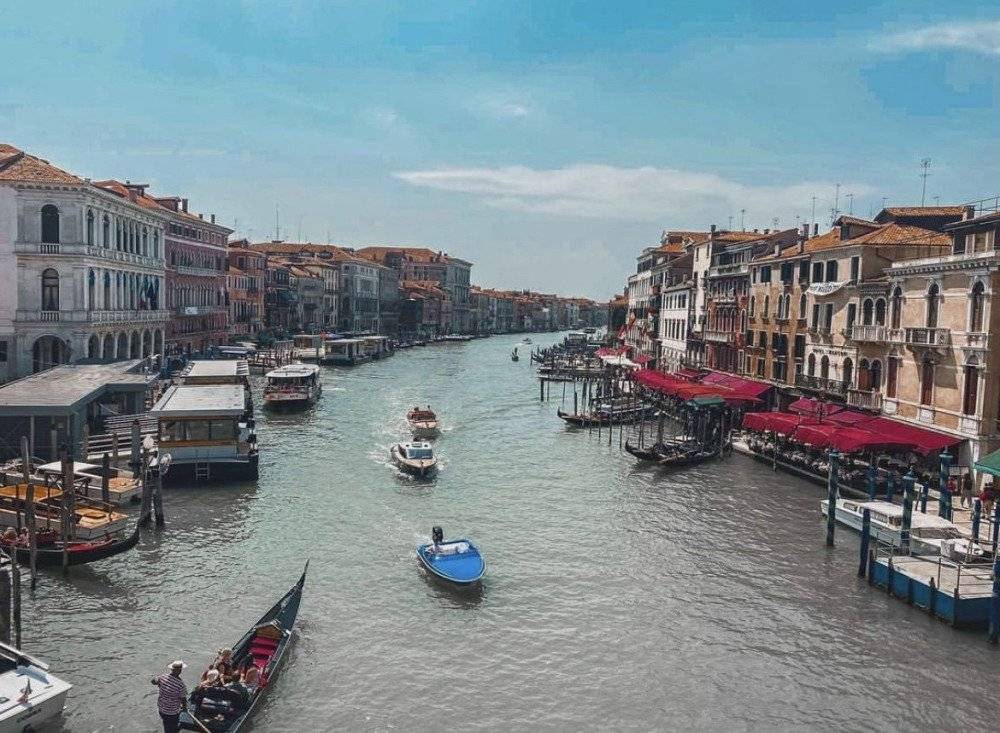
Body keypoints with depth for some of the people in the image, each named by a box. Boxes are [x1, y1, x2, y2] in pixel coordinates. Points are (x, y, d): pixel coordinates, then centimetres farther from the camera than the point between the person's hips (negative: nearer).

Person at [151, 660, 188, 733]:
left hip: (161, 708, 5)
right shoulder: (180, 684, -28)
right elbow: (183, 699, -17)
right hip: (172, 712, -5)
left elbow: (153, 681, 7)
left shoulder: (163, 677, -14)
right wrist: (184, 707, 4)